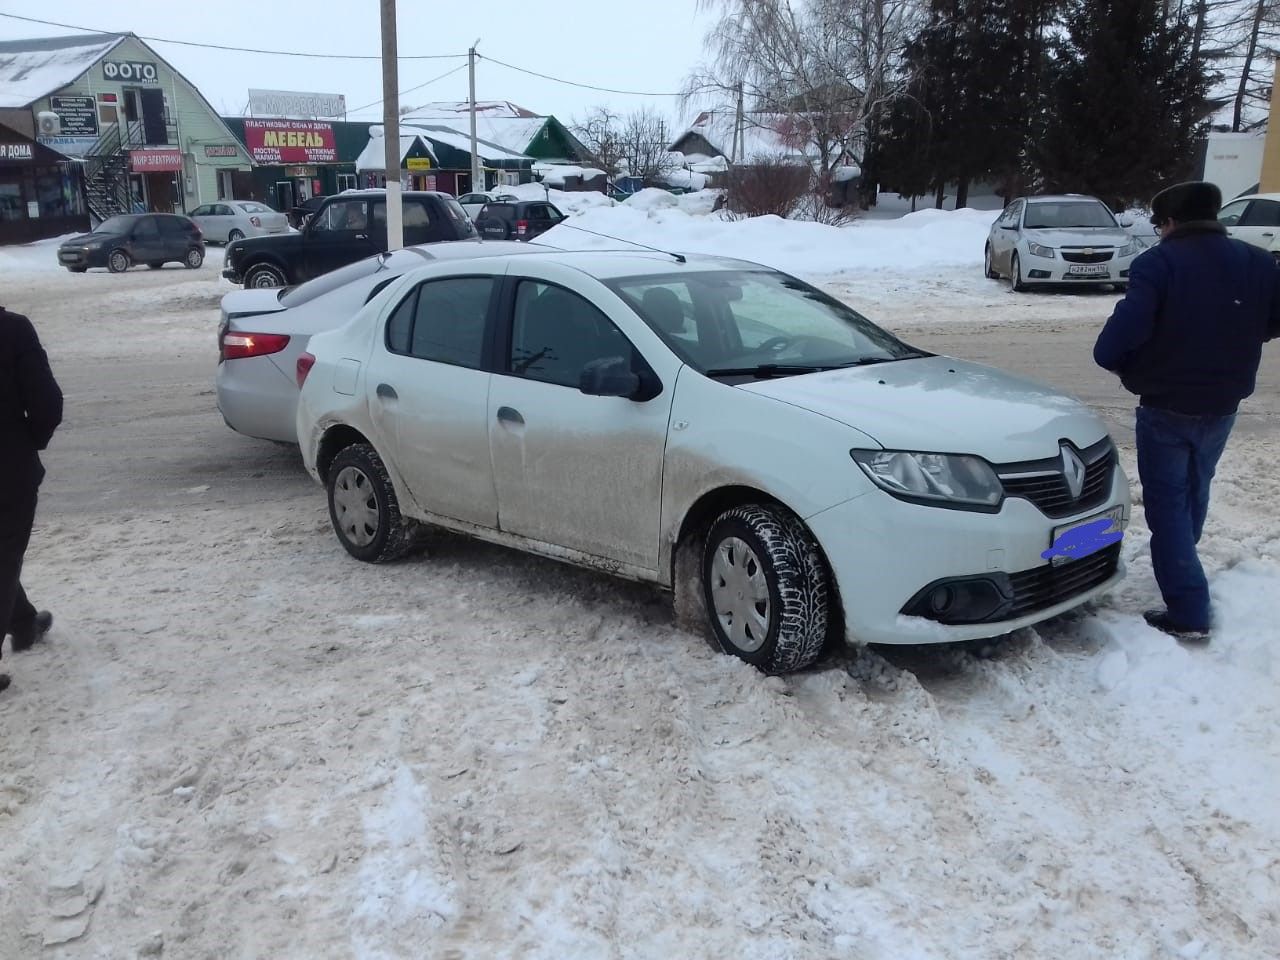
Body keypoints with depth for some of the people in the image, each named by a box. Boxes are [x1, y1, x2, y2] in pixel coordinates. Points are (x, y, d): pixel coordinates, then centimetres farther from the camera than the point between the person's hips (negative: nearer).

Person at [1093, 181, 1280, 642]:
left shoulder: (1158, 263, -18)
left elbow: (1127, 328, -28)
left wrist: (1111, 357, -7)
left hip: (1166, 407, -6)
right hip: (1222, 406, 6)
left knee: (1167, 503, 1)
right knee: (1194, 491, 26)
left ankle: (1188, 613, -3)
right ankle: (1180, 566, 47)